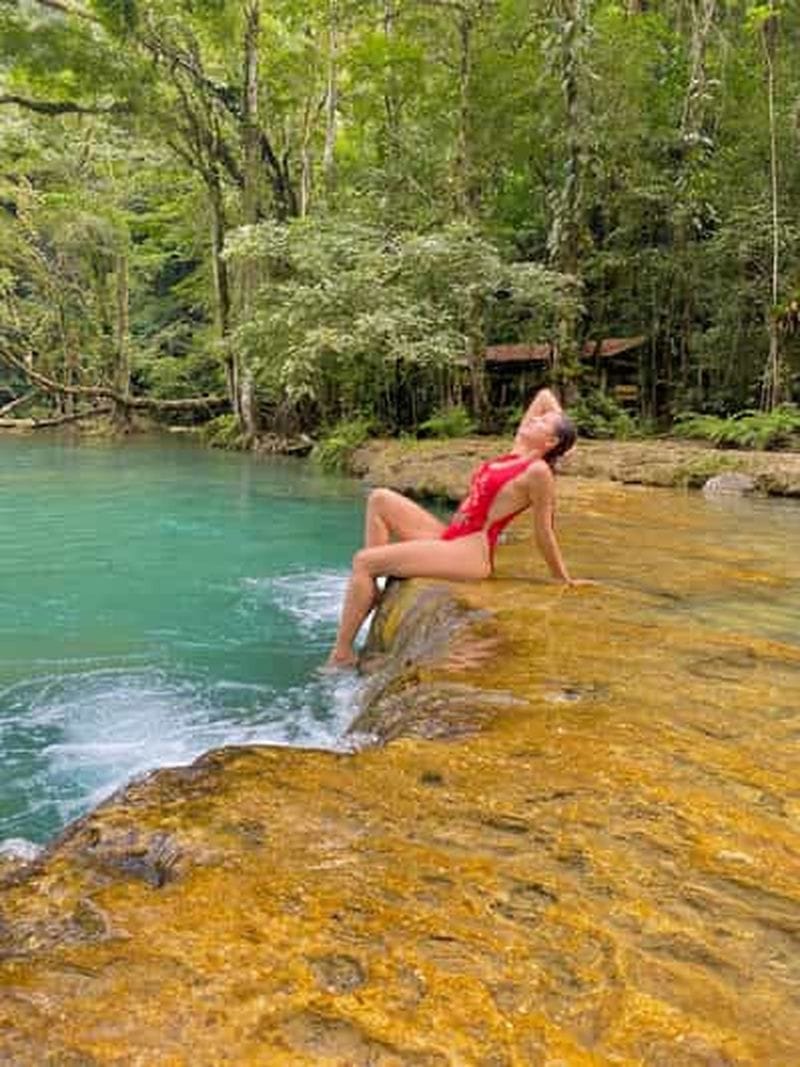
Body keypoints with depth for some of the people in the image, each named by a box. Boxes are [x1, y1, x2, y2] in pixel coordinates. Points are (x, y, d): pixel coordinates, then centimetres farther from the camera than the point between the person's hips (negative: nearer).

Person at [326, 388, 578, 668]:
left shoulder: (538, 471, -13)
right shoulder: (517, 452, 12)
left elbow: (544, 532, -5)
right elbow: (545, 396, 22)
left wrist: (563, 580, 1)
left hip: (470, 555, -9)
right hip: (450, 540, 9)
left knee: (362, 560, -13)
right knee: (379, 500, 7)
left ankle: (342, 653, -4)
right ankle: (371, 589, 2)